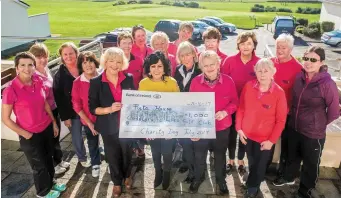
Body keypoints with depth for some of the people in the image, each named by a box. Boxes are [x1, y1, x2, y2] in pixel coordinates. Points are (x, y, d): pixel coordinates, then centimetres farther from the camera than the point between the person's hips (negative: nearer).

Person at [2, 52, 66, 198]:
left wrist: (54, 122, 9)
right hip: (30, 135, -4)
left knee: (48, 159, 24)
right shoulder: (11, 90, -23)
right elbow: (5, 118, -15)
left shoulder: (39, 81, -7)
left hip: (47, 128, 5)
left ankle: (50, 184, 50)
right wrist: (25, 134, -12)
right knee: (39, 165, 16)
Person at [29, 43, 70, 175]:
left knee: (56, 137, 22)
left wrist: (58, 107, 13)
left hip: (54, 110, 7)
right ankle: (51, 165, 33)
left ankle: (59, 160, 42)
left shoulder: (46, 70, 1)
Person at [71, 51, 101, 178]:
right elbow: (76, 106, -8)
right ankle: (95, 164, 48)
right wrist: (89, 122, -10)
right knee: (93, 144, 22)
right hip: (88, 120, 1)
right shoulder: (77, 83, -14)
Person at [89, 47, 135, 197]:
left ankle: (127, 176, 50)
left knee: (127, 153, 20)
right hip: (108, 127, -1)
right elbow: (92, 108, -10)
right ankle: (117, 182, 42)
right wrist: (109, 109, -25)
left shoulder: (129, 79, -5)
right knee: (112, 156, 16)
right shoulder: (96, 82, -11)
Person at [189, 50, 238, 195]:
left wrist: (226, 112, -22)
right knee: (199, 156, 20)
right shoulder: (195, 82, -12)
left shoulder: (228, 81, -13)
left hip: (222, 127, 0)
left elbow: (235, 102, -2)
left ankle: (221, 180, 47)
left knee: (220, 156, 22)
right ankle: (198, 177, 48)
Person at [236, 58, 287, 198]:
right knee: (251, 163, 22)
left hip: (265, 138, -3)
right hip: (247, 134, 3)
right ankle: (254, 186, 46)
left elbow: (281, 120, -12)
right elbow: (241, 108, 0)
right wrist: (239, 128, -3)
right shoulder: (248, 86, -9)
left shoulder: (279, 92, -17)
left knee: (259, 165, 15)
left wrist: (272, 140, -12)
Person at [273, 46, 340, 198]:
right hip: (294, 127, 5)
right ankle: (289, 177, 54)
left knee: (310, 164, 17)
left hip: (314, 133, -4)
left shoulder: (327, 83, -21)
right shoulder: (299, 77, -6)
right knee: (292, 156, 27)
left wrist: (319, 123, 0)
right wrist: (295, 118, 12)